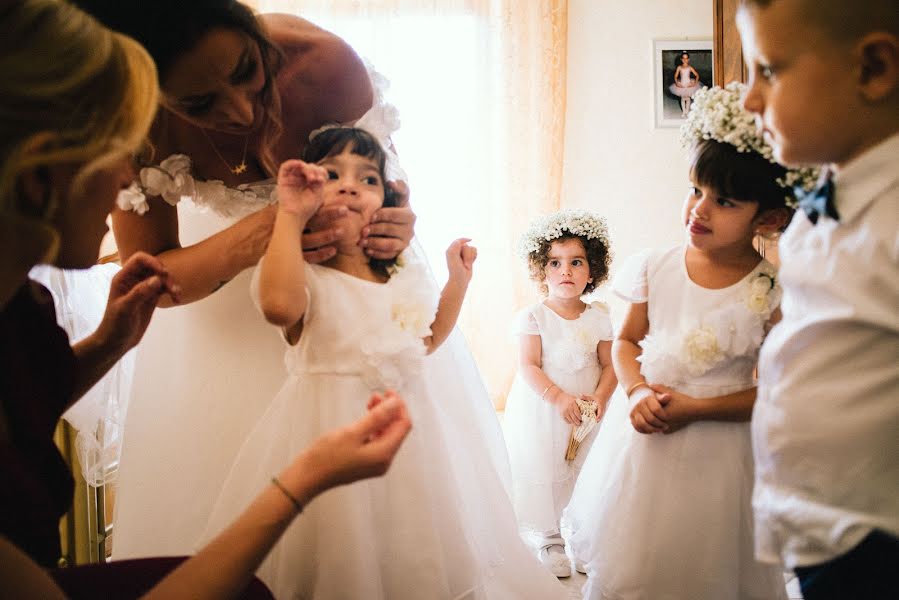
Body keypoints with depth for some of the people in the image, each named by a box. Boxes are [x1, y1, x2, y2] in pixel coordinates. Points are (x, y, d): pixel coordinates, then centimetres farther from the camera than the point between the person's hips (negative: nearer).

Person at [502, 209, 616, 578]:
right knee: (543, 475, 4)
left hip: (586, 414, 3)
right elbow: (528, 366, -15)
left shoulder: (599, 319, -1)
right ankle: (550, 541, 21)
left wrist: (600, 398, -16)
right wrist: (558, 398, -25)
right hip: (541, 410, -3)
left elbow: (609, 366, 1)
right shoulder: (533, 317, -10)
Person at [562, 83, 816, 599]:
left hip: (717, 455, -2)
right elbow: (626, 341, 6)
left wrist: (695, 409, -19)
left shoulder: (773, 294, -14)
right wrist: (638, 391, -13)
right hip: (642, 442, 3)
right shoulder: (655, 269, -6)